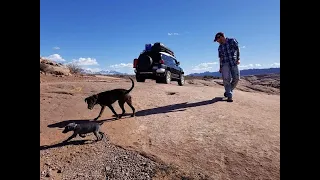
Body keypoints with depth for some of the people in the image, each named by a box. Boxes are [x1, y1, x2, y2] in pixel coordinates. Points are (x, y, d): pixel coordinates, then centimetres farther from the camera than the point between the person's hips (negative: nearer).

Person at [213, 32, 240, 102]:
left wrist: (238, 59, -14)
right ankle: (229, 96, -10)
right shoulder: (220, 47, 12)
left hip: (234, 63, -1)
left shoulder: (232, 41, 4)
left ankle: (228, 91, 15)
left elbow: (237, 49, -1)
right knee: (226, 79, -15)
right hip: (225, 63, 1)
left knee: (236, 78, -7)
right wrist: (220, 68, 13)